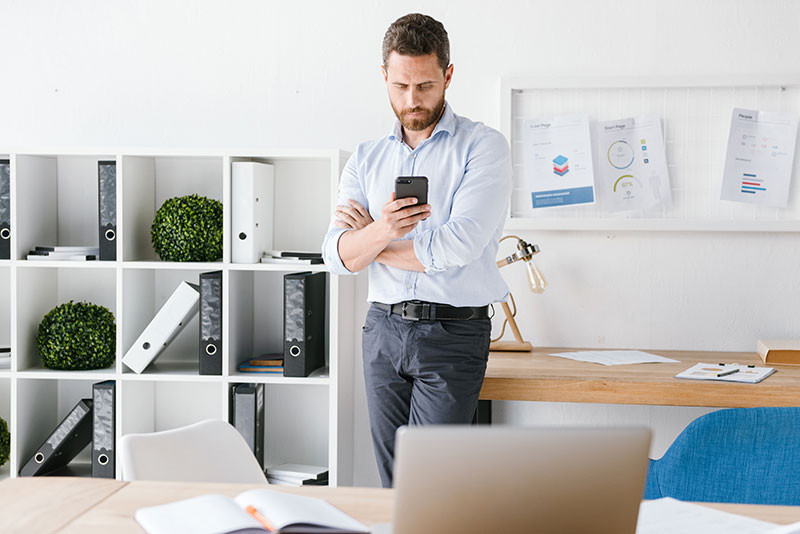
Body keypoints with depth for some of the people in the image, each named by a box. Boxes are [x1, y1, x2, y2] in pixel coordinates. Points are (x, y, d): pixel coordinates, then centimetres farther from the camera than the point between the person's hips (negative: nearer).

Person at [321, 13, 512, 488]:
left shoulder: (483, 146, -3)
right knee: (394, 481, 10)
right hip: (383, 328, 5)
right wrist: (382, 230, -23)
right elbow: (337, 256, 0)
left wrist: (373, 245, -2)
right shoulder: (366, 159, 11)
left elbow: (458, 245, -16)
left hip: (454, 330, -5)